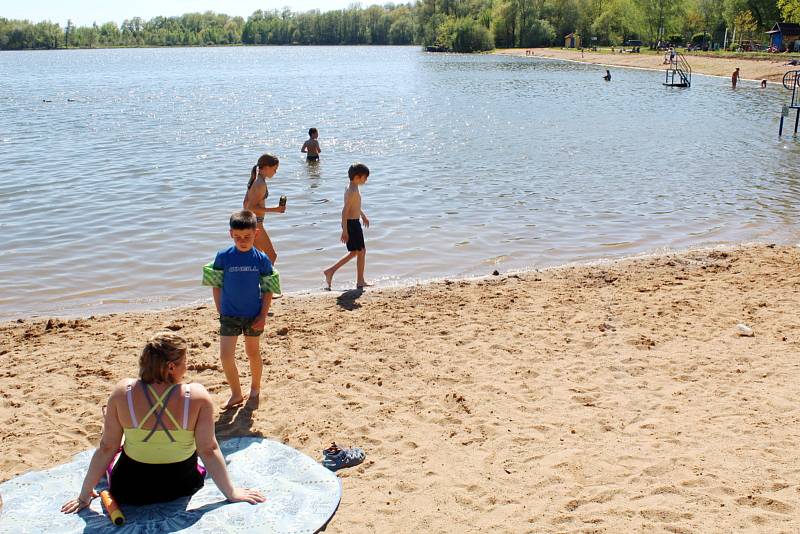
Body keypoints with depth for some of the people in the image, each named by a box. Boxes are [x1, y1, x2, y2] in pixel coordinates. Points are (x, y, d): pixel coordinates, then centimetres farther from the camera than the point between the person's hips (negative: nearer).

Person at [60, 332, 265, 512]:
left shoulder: (123, 391, -18)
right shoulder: (197, 396, -22)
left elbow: (107, 448, -12)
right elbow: (209, 450, -17)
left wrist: (84, 494, 2)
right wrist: (231, 493, -5)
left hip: (129, 492, 0)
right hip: (182, 486, 0)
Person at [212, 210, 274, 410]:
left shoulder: (261, 259, -10)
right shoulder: (223, 257, -9)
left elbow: (268, 290, -3)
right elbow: (216, 285, 0)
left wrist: (263, 315, -7)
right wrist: (220, 310, -1)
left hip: (253, 315, 0)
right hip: (229, 315, 1)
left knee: (253, 353, 14)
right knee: (226, 356, -5)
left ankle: (255, 390, 35)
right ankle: (236, 394, 15)